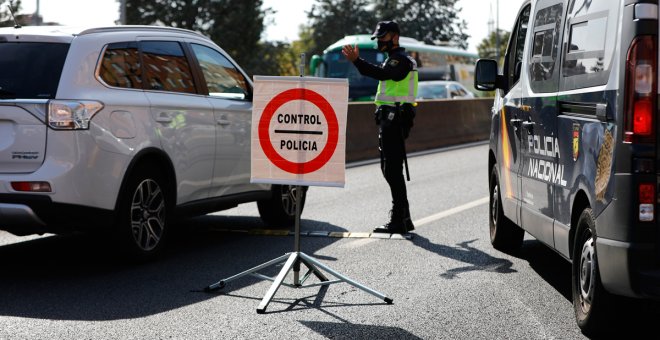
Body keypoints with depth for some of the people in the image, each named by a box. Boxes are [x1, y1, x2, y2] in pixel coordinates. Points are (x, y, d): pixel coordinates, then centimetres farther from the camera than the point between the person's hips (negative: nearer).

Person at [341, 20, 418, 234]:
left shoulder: (401, 60, -11)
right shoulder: (394, 60, 24)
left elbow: (381, 74, -29)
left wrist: (356, 60, -36)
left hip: (393, 119, -11)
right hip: (390, 120, 11)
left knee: (393, 169, -12)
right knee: (389, 168, 13)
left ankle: (398, 221, -11)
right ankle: (403, 218, 17)